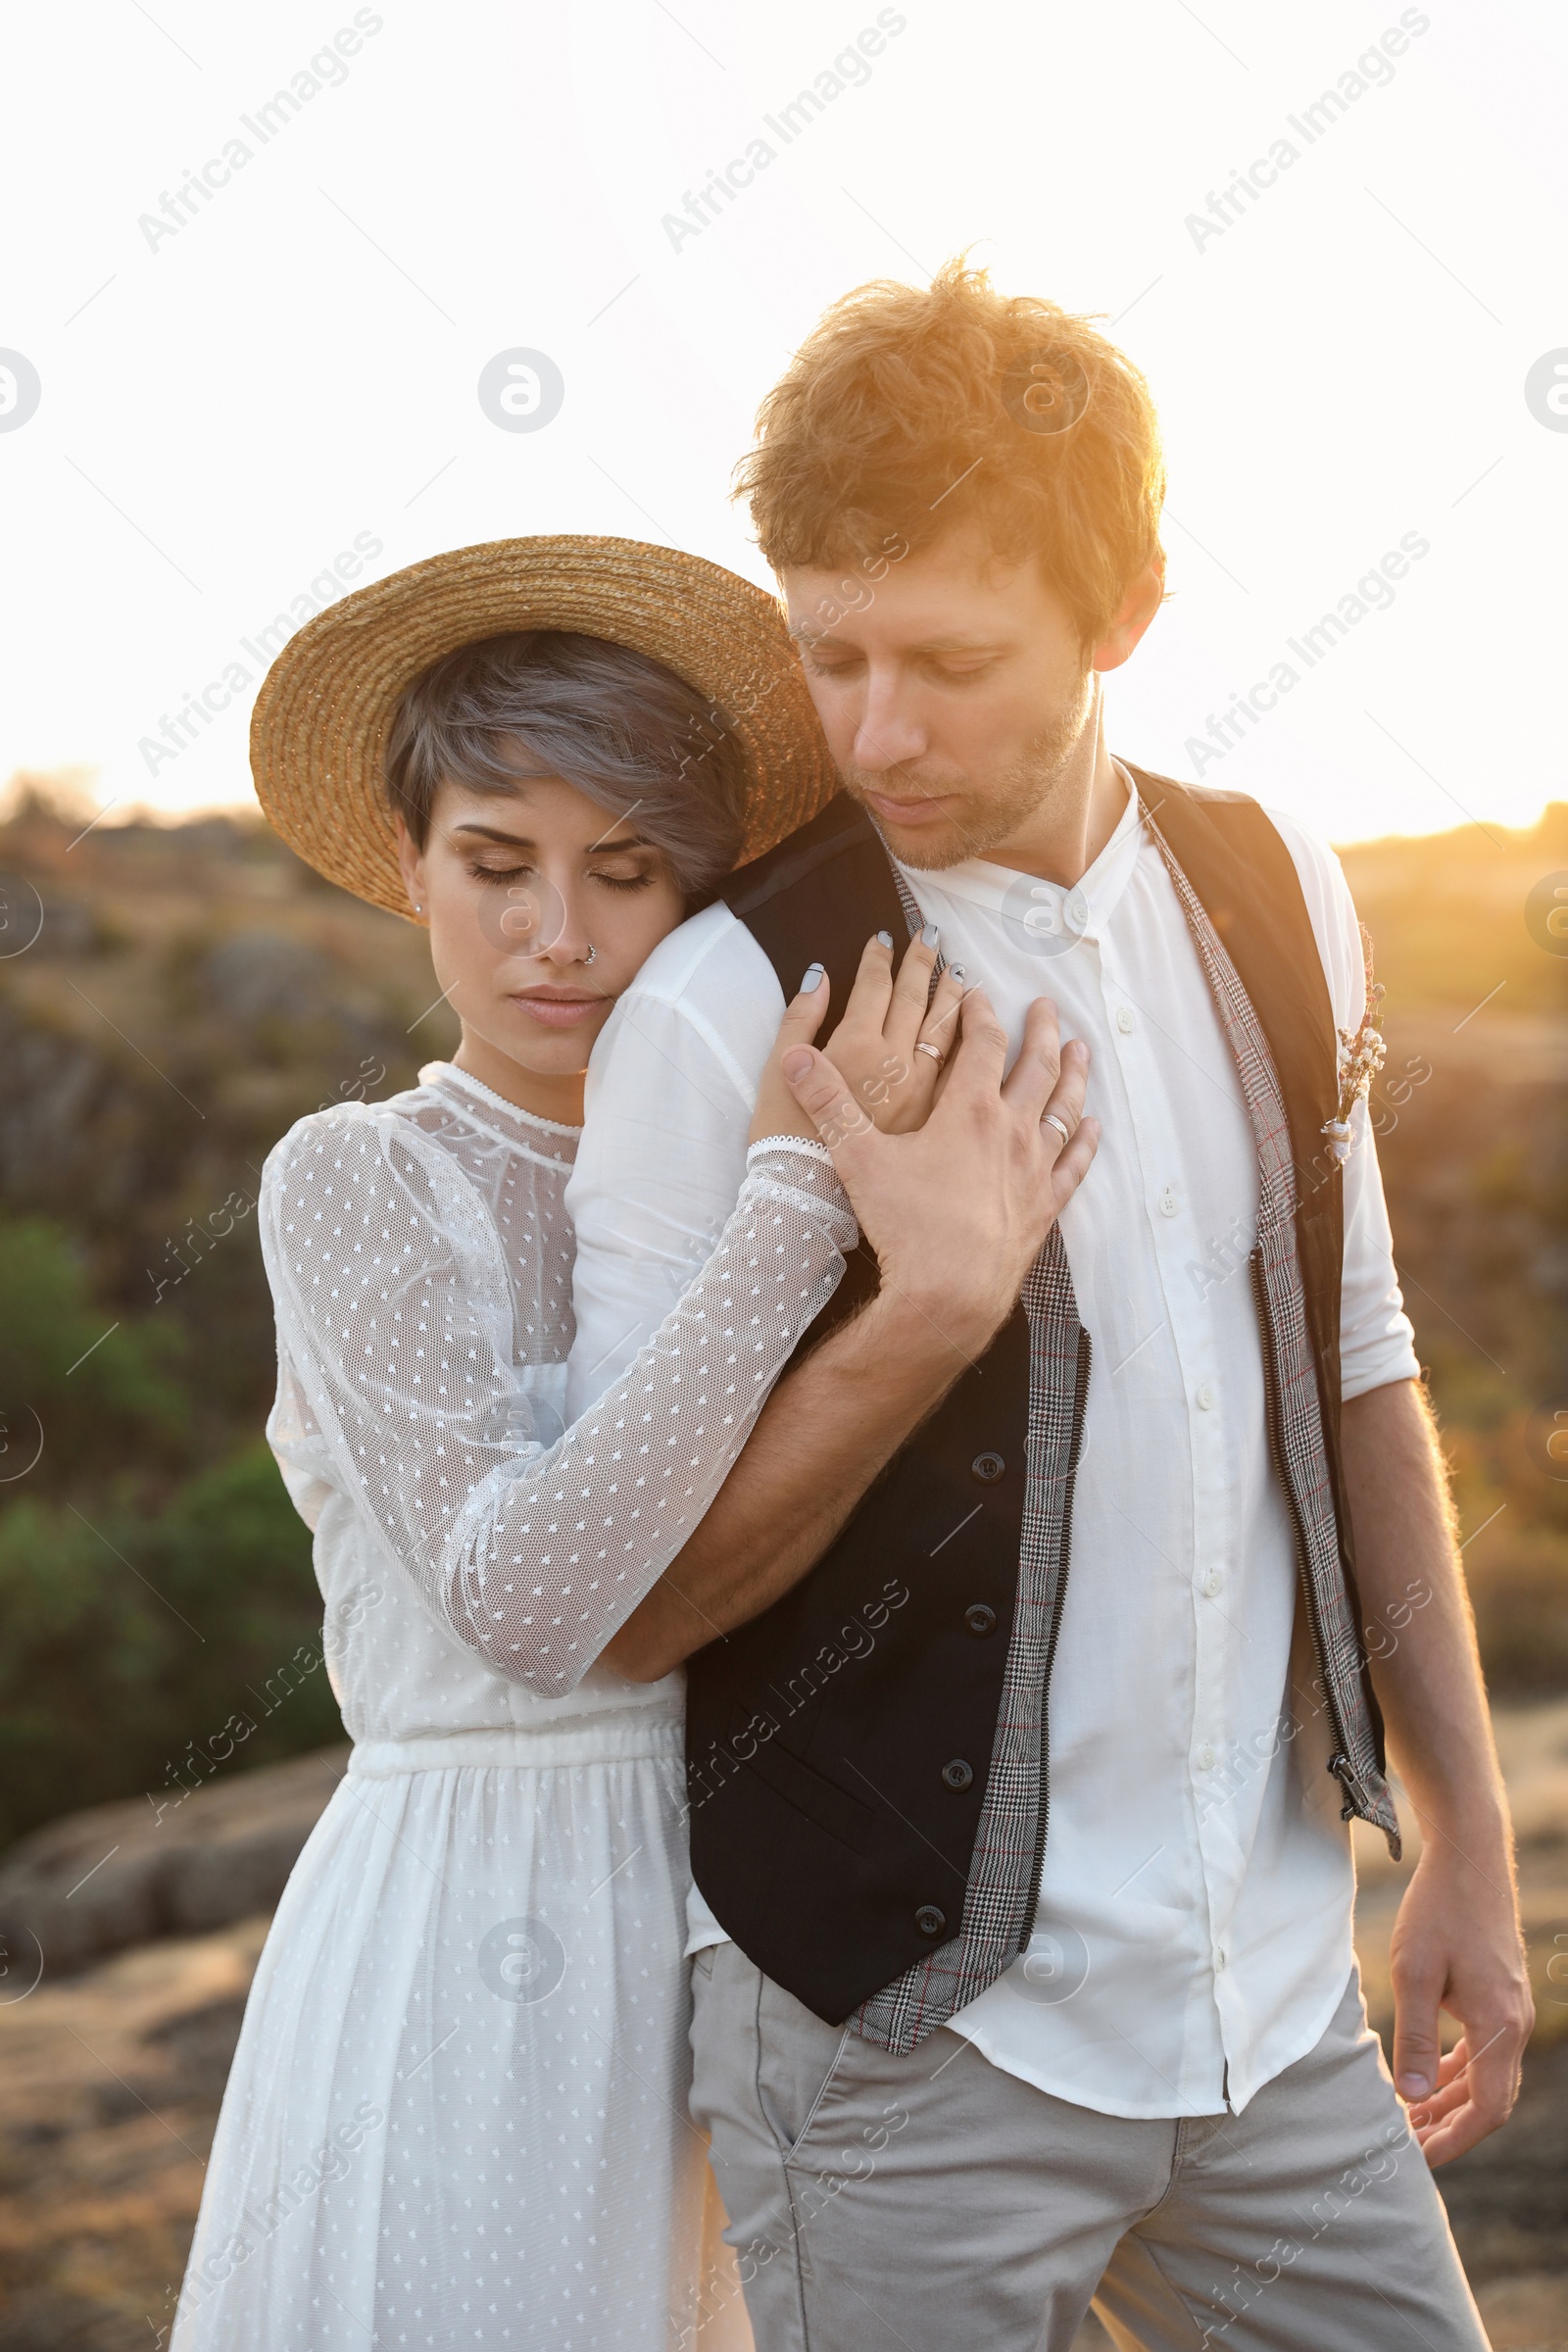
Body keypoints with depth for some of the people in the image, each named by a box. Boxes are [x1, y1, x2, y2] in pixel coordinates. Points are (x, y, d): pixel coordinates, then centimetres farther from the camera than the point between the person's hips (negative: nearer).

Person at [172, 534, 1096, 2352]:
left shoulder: (720, 1170, 8)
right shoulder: (357, 1182, -8)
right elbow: (523, 1601, -23)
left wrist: (948, 1292, -19)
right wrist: (801, 1211, -24)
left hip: (745, 1923, 5)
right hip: (476, 1942, -4)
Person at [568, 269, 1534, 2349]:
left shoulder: (1274, 899, 2)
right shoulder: (731, 1008, -14)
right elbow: (624, 1604, -12)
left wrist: (1467, 1837, 13)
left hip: (1276, 1996, 5)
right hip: (913, 2039, -4)